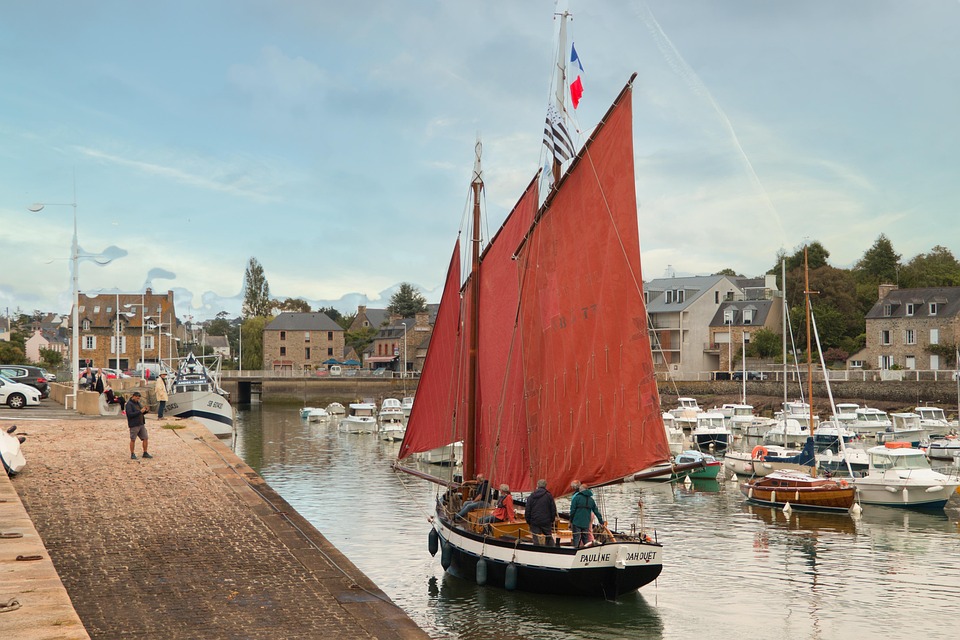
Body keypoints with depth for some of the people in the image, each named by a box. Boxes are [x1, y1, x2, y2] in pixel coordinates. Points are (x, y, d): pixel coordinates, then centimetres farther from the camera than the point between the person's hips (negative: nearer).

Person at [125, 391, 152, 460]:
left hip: (141, 424, 7)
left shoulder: (137, 403, 13)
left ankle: (145, 453, 13)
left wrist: (146, 410, -1)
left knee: (145, 438, 5)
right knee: (133, 440, 2)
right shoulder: (129, 404, -11)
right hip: (134, 425, -7)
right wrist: (140, 411, -25)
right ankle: (132, 454, 11)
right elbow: (130, 414, -22)